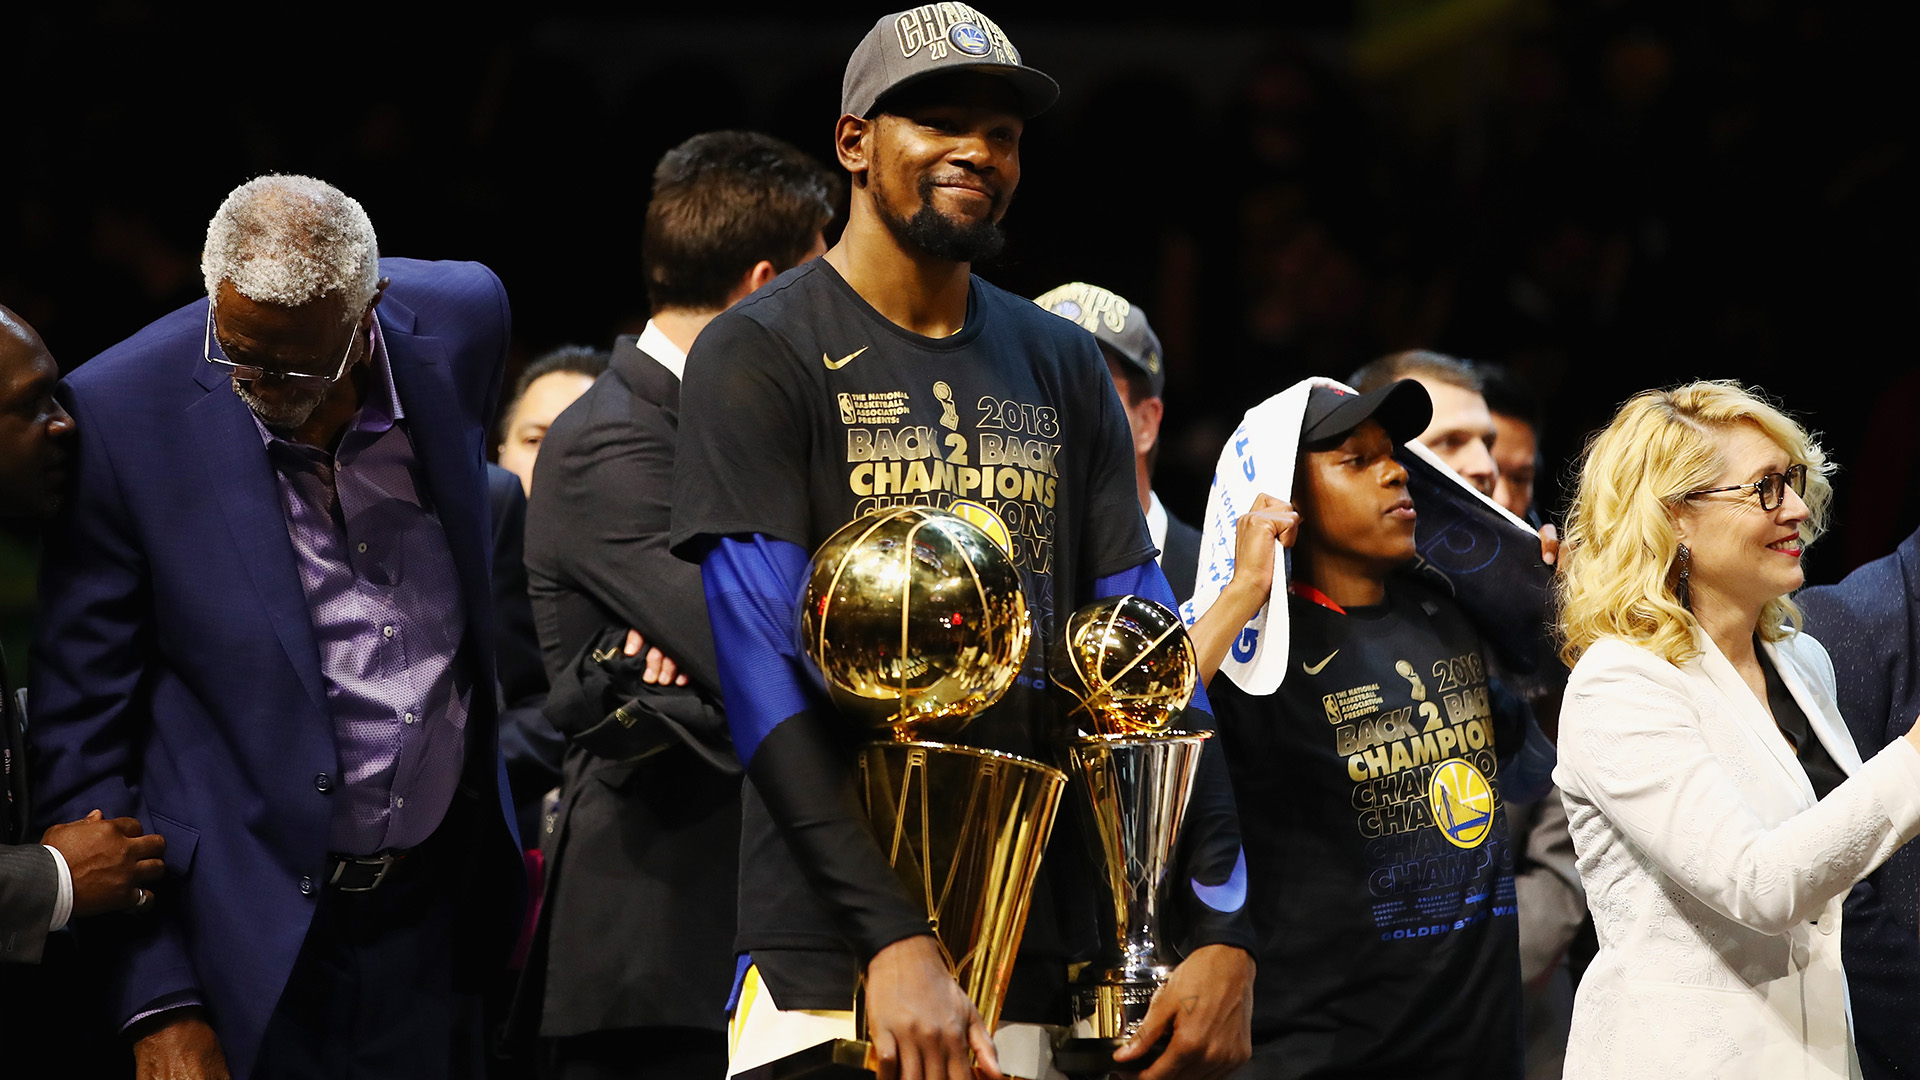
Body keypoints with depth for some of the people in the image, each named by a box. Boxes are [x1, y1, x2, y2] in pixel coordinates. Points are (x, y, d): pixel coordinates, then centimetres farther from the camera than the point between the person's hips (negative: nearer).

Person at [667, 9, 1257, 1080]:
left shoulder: (1064, 369, 14)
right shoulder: (761, 358, -2)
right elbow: (767, 680, -11)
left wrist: (1224, 931, -4)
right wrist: (897, 940, -21)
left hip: (1048, 954, 4)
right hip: (836, 968, -4)